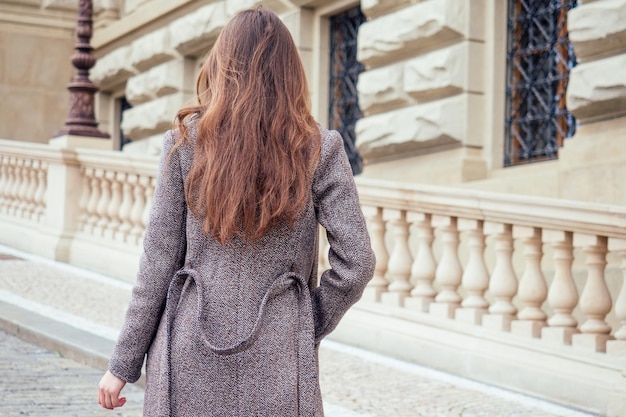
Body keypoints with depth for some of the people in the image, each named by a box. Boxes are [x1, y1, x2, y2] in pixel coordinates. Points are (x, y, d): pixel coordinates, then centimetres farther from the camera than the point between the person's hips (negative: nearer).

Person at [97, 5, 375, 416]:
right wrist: (309, 327, 9)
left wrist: (123, 364, 5)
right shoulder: (319, 148, -2)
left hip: (191, 355, 1)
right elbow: (356, 262, -6)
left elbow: (159, 260, -1)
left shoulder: (186, 140, -1)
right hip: (275, 364, 0)